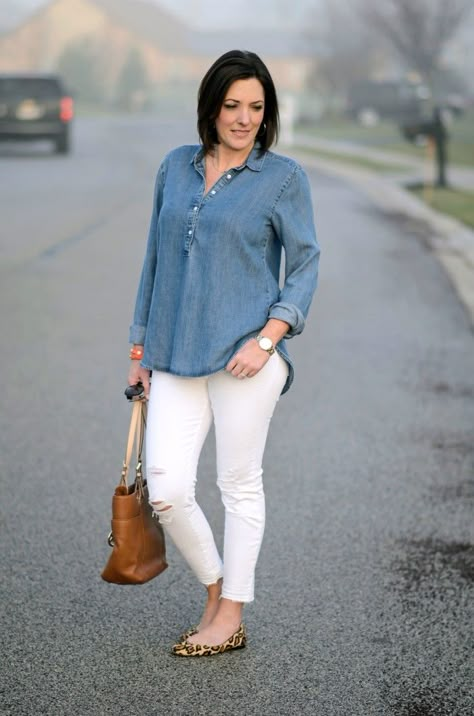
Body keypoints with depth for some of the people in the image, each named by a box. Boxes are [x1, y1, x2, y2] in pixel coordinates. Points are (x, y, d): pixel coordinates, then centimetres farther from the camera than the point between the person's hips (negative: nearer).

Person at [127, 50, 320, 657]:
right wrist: (140, 345, 16)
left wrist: (267, 339, -13)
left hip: (244, 355, -4)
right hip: (175, 357, 4)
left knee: (239, 484, 4)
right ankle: (214, 592, 19)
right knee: (165, 490, -4)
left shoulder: (282, 177, 0)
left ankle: (231, 617, 17)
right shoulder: (175, 168, 12)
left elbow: (305, 264, -1)